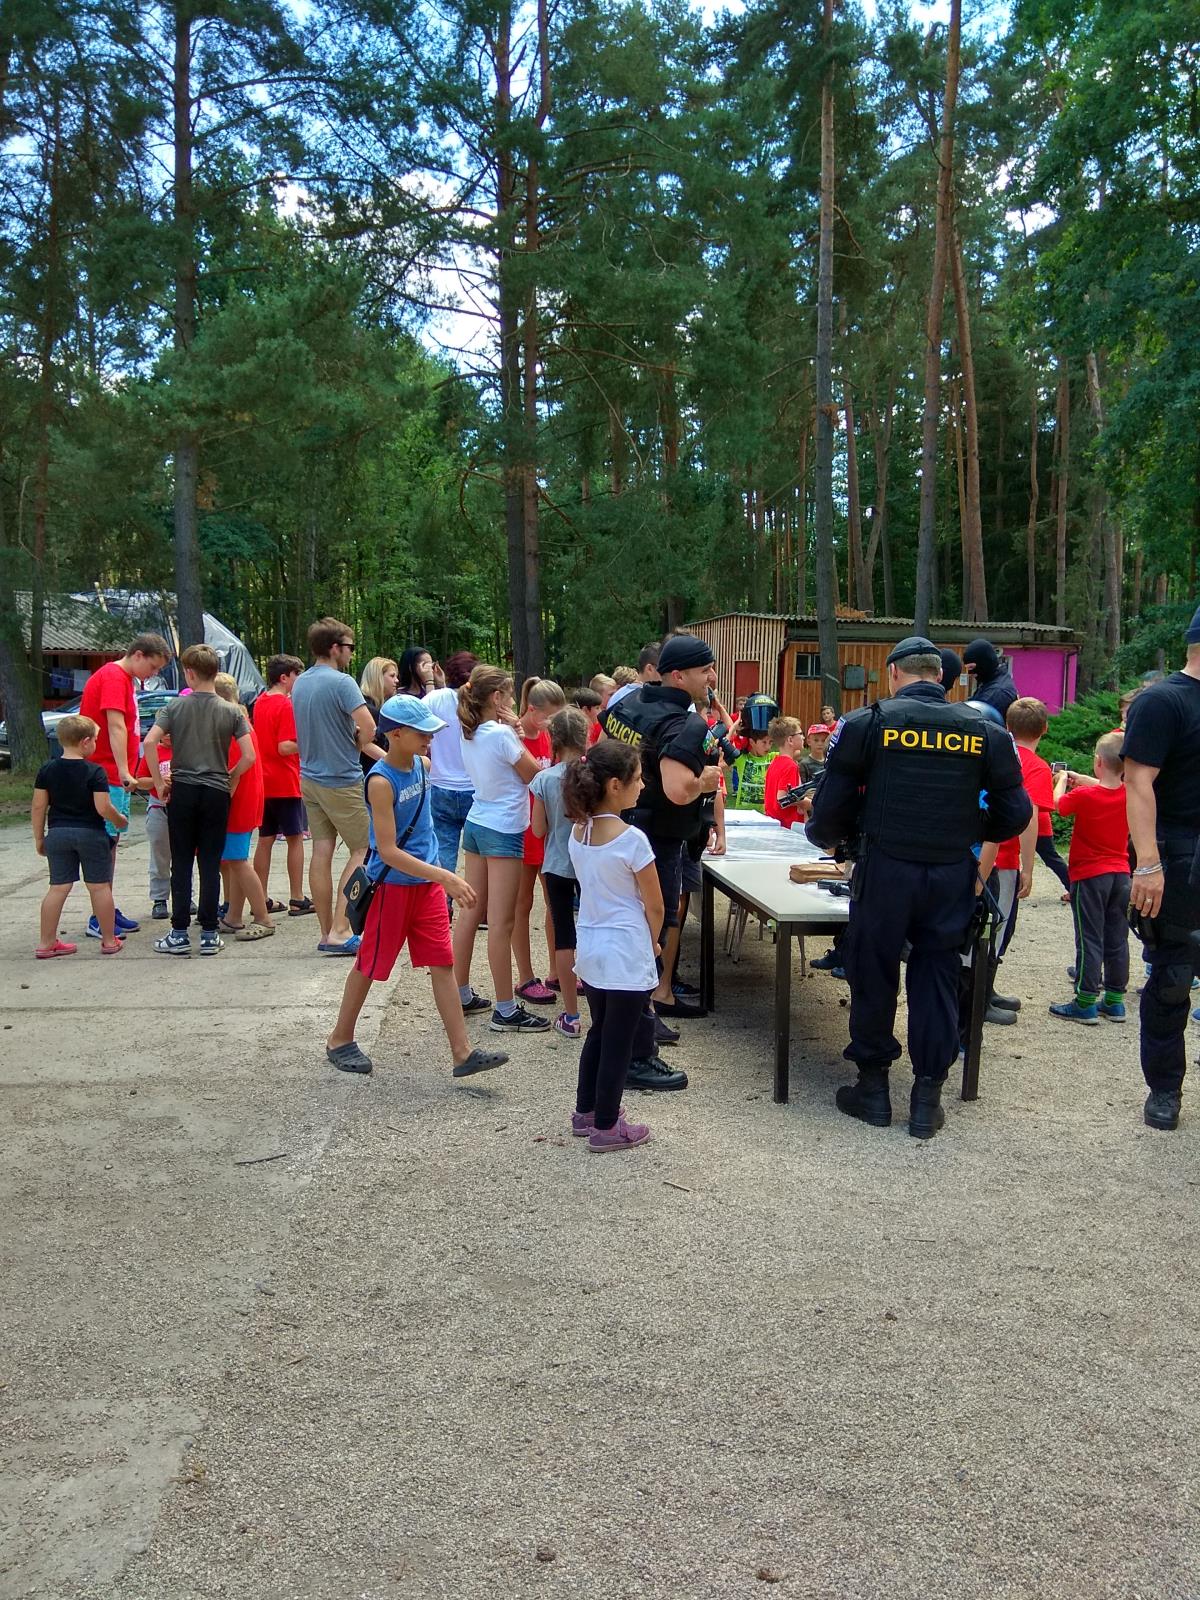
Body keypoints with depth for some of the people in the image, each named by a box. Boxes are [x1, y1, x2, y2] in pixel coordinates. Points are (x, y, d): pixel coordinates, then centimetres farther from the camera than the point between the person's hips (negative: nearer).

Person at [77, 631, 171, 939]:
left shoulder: (122, 679, 17)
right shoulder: (114, 678, -14)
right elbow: (116, 727, -24)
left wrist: (126, 773, 19)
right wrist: (124, 772, -31)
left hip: (114, 777, 10)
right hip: (106, 776, -10)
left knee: (110, 841, 14)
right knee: (105, 842, -8)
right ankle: (99, 920, -6)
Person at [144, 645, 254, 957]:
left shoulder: (175, 706, -1)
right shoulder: (231, 711, -1)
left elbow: (149, 742, -13)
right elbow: (249, 757, -7)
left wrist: (159, 783, -4)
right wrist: (231, 780, 9)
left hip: (182, 791, 0)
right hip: (216, 792, 0)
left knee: (181, 864, 6)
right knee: (210, 865, 4)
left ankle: (179, 934, 8)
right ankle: (209, 935, 7)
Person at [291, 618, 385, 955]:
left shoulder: (299, 684, 11)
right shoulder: (342, 683, -16)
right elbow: (368, 729, -26)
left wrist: (381, 754, 16)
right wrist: (357, 743, -3)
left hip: (310, 779, 8)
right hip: (342, 781, -8)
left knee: (321, 852, 9)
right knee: (363, 851, 2)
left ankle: (327, 932, 13)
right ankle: (339, 931, -4)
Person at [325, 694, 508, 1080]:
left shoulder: (421, 764, 1)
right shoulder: (381, 781, -21)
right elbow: (388, 851, -26)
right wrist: (447, 878, -30)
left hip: (427, 883, 7)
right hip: (392, 885, -6)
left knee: (443, 964, 3)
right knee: (369, 965, 9)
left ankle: (463, 1053, 4)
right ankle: (339, 1039, 28)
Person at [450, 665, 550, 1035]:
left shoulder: (469, 734, 6)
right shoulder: (501, 734, -18)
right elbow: (534, 774, -9)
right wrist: (514, 733, -2)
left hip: (476, 825, 9)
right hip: (503, 831, -9)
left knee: (469, 911, 13)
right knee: (500, 923, -4)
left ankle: (461, 994, 22)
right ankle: (505, 1010, 1)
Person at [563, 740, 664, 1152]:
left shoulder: (577, 832, 0)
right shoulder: (631, 839, -21)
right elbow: (654, 906, -13)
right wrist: (653, 941, 7)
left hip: (590, 948, 7)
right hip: (627, 955, -7)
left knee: (599, 1031, 22)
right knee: (619, 1040, 6)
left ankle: (586, 1110, 34)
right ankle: (606, 1127, 16)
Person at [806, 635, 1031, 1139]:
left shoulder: (867, 723, -5)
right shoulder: (984, 730, 2)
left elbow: (832, 801, -4)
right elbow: (1015, 813, 4)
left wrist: (826, 836, 18)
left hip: (885, 868, -2)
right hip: (952, 873, 2)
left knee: (873, 971, 11)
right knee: (937, 976, 12)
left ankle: (873, 1088, 21)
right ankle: (928, 1096, 16)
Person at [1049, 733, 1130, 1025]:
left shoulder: (1083, 796, -17)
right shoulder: (1128, 794, -1)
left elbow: (1058, 803, 0)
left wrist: (1062, 780, 16)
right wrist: (1079, 779, 21)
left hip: (1089, 874, -5)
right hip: (1121, 873, 5)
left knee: (1090, 939, -2)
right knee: (1117, 938, 10)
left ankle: (1085, 1003, 1)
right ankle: (1114, 1000, 17)